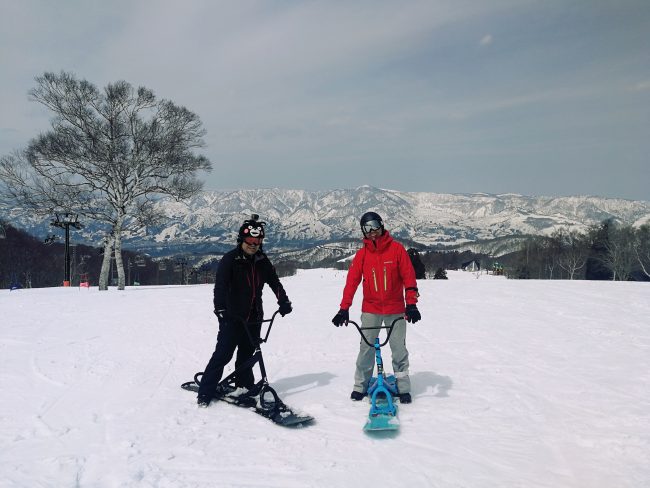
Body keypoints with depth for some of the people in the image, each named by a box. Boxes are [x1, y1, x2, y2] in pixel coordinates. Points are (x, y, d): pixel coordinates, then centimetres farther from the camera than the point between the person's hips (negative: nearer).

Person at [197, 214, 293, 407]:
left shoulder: (262, 261, 6)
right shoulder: (230, 259, -10)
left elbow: (274, 282, 10)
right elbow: (220, 285, -19)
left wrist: (283, 301, -3)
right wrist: (220, 309, -31)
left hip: (254, 318, 5)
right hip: (233, 317, -5)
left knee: (246, 355, 14)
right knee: (222, 354, -7)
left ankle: (245, 388, 27)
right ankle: (205, 394, 1)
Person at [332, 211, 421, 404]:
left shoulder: (397, 249, -5)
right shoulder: (362, 254, 0)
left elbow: (409, 276, -7)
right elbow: (352, 281, -3)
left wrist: (411, 304, -15)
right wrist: (344, 308, -10)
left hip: (395, 310, -1)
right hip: (370, 310, 1)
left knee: (399, 349, 4)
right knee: (366, 348, 4)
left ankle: (403, 387, 16)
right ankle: (361, 385, 16)